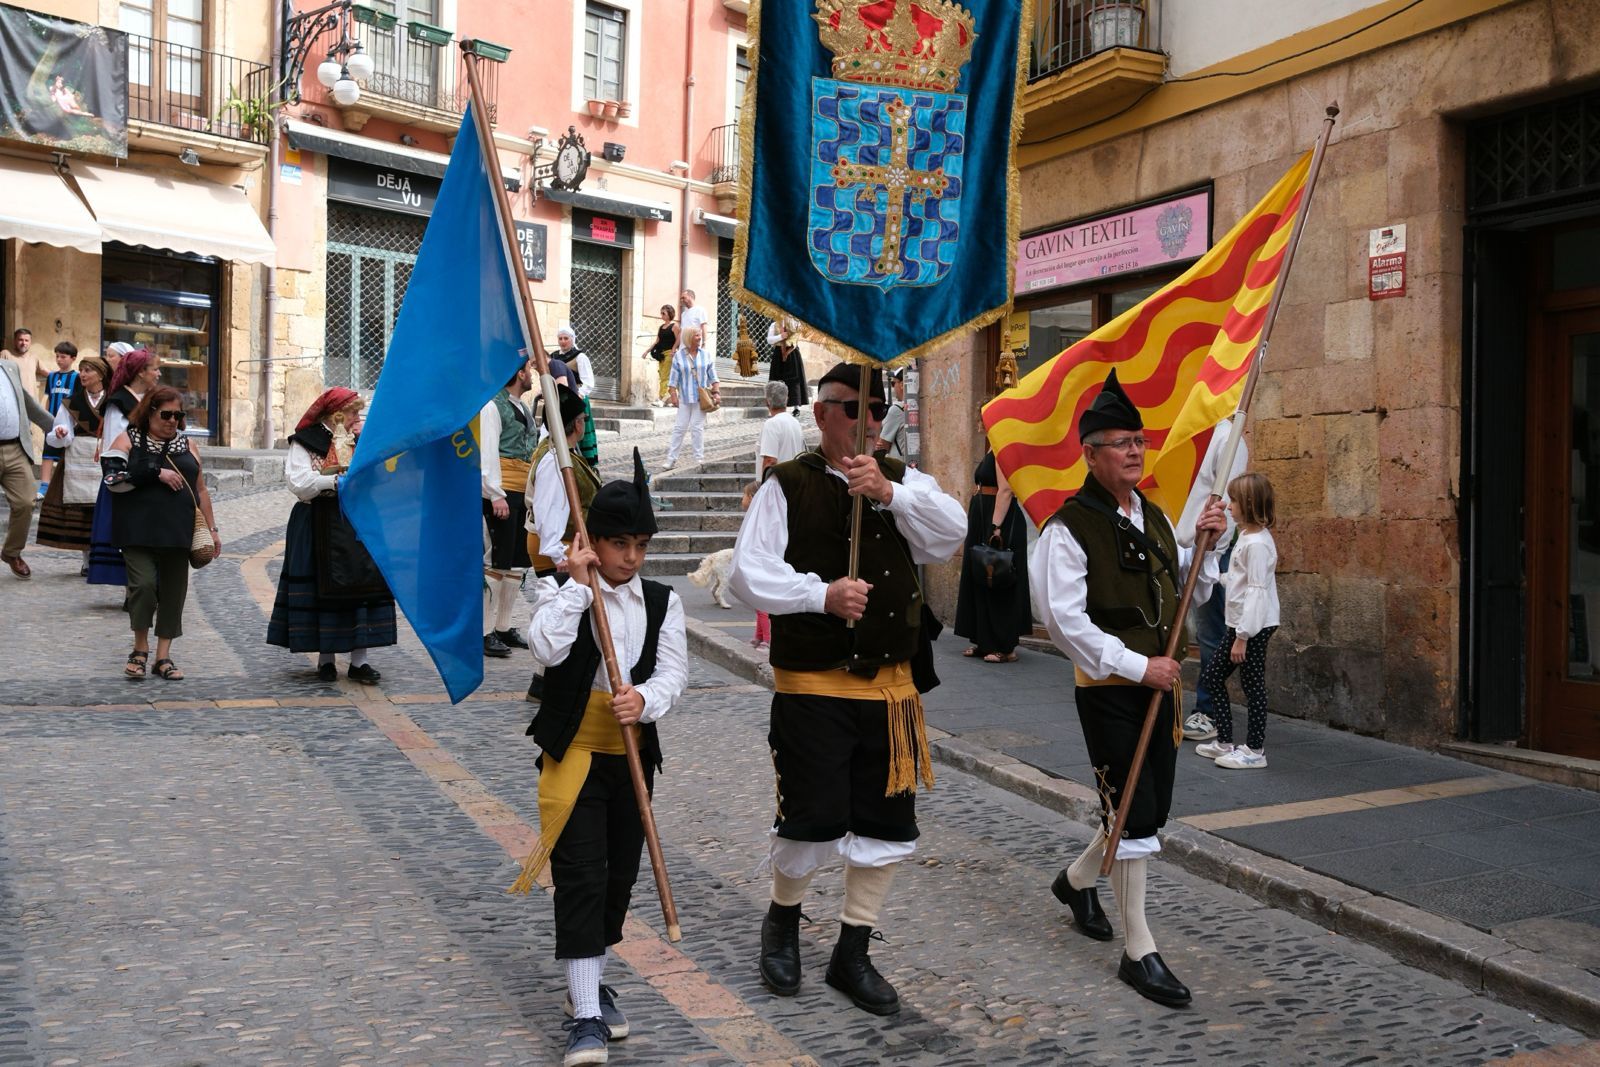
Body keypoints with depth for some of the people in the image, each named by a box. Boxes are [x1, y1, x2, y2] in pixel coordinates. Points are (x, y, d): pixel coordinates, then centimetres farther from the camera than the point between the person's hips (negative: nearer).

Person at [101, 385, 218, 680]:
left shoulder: (187, 445, 14)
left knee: (173, 592, 5)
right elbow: (113, 478, -11)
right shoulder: (128, 440, 4)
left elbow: (200, 490, 16)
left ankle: (163, 657, 15)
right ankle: (140, 650, 5)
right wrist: (157, 473, -14)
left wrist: (212, 528, 13)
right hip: (138, 531, -3)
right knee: (143, 584, -16)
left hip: (177, 531, 3)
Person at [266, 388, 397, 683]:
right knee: (323, 590, 0)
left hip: (358, 525, 4)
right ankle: (325, 660, 12)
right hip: (321, 528, -4)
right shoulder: (305, 442, -1)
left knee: (362, 587, -3)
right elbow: (299, 483, -13)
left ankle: (359, 661, 2)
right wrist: (336, 480, -17)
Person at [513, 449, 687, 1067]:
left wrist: (644, 699, -24)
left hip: (633, 753, 4)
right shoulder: (566, 594, -4)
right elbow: (546, 649, -23)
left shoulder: (662, 601, 5)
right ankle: (584, 1014, -1)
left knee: (620, 876, 14)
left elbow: (673, 672, -4)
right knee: (581, 878, -7)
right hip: (575, 753, -4)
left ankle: (591, 985, 34)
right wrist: (577, 585, -21)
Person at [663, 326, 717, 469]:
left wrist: (716, 392, 1)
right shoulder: (679, 356, 2)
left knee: (697, 427, 1)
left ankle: (699, 458, 9)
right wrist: (673, 394, -6)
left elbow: (712, 375, 8)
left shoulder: (706, 354, 7)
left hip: (701, 397, 1)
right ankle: (671, 459, 3)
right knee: (679, 427, 0)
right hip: (684, 397, -1)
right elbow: (674, 378, 1)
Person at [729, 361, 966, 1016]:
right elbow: (749, 574, -11)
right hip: (811, 686, -4)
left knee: (887, 824, 9)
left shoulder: (904, 481, 9)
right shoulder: (788, 486, -3)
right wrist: (821, 593, -25)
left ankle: (852, 955, 28)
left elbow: (949, 537, -9)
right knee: (814, 820, -1)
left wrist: (887, 491, -23)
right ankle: (782, 920, 31)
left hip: (891, 686, 4)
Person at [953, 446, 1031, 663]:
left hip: (1000, 521, -10)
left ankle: (1005, 647, 0)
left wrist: (996, 527, -28)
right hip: (983, 520, 10)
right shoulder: (992, 450, 15)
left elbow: (1005, 490, -23)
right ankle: (985, 641, 20)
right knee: (980, 579, 13)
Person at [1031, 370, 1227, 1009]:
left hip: (1157, 683, 8)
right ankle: (1139, 952, 6)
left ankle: (1077, 880, 42)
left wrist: (1204, 545, 1)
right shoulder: (1070, 527, -13)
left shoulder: (1155, 518, 11)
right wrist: (1138, 665, -19)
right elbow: (1065, 619, -19)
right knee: (1135, 814, -6)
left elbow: (1193, 596, 19)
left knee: (1147, 809, 15)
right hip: (1108, 690, -7)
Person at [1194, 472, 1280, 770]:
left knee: (1252, 685, 0)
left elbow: (1257, 592, -22)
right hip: (1239, 622, 10)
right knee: (1211, 675, 13)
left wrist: (1243, 636, -21)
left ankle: (1255, 751, 11)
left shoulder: (1257, 543, -19)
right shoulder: (1245, 535, 10)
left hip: (1255, 626, -10)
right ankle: (1224, 742, 22)